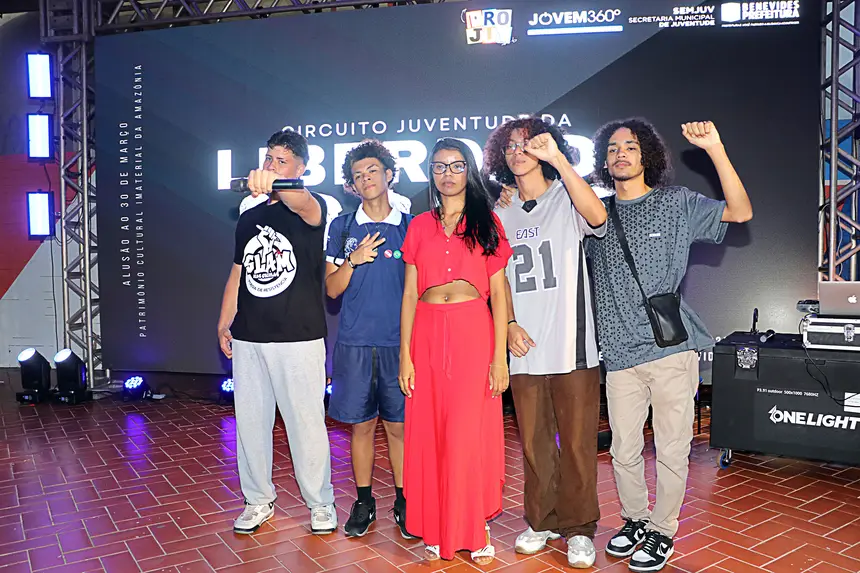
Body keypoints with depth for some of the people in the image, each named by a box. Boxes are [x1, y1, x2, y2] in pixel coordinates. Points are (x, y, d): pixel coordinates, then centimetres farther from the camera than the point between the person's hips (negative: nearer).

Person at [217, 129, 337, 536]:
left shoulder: (312, 208, -3)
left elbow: (304, 204, -30)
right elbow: (237, 276, 20)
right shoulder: (249, 218, 15)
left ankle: (320, 503, 19)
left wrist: (274, 184, -51)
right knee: (250, 422, 10)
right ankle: (258, 501, 27)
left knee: (306, 423, 1)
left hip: (299, 338, -5)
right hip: (248, 339, 6)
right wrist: (224, 323, 12)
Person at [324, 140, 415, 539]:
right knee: (361, 425, 9)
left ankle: (403, 502, 20)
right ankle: (363, 502, 24)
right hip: (354, 343, 1)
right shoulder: (342, 227, 7)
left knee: (399, 426, 4)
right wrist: (354, 259, -11)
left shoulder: (411, 227, 5)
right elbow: (332, 289, 6)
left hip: (399, 342, -1)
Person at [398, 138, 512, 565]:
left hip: (474, 334, -2)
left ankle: (476, 530, 19)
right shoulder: (420, 226, 11)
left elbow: (498, 294, 2)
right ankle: (436, 530, 22)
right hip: (427, 335, 2)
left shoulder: (487, 222, 6)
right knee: (429, 434, 6)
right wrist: (405, 355, 1)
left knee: (471, 434, 0)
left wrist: (499, 357, -5)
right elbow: (410, 295, 8)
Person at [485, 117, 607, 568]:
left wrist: (557, 159, -24)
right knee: (534, 441, 12)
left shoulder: (566, 199, 1)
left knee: (576, 441, 3)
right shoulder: (501, 216, 14)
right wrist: (509, 324, 0)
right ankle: (542, 520, 29)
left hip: (571, 345, -3)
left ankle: (578, 527, 21)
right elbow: (499, 280, 15)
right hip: (524, 347, 4)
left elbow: (597, 216, -22)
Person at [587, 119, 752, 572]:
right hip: (621, 352, 2)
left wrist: (715, 148, -15)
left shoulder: (676, 204, 4)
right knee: (624, 450, 11)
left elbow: (740, 212, -6)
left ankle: (662, 530, 25)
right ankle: (633, 520, 33)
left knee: (672, 450, 6)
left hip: (671, 348, -2)